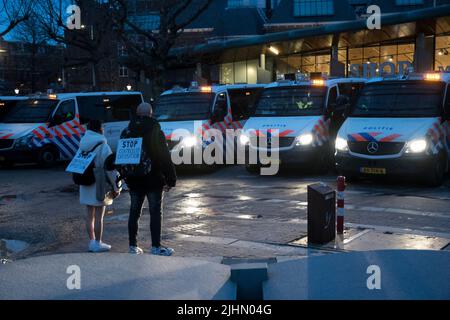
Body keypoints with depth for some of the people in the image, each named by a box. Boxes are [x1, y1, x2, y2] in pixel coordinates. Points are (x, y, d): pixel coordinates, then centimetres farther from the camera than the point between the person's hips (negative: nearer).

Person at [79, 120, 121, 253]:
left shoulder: (83, 145, 6)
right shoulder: (102, 146, -16)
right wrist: (116, 187, -10)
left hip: (86, 185, 7)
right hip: (99, 185, -7)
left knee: (90, 214, 14)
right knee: (99, 216, 2)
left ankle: (91, 241, 23)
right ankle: (97, 243, 9)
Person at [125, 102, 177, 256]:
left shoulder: (127, 132, 6)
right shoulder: (156, 132, -9)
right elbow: (165, 157, -11)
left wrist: (125, 176, 16)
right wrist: (171, 178, -6)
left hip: (134, 180, 5)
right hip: (154, 180, -5)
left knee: (134, 212, 11)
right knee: (155, 213, 0)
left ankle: (133, 246, 15)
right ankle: (156, 247, -1)